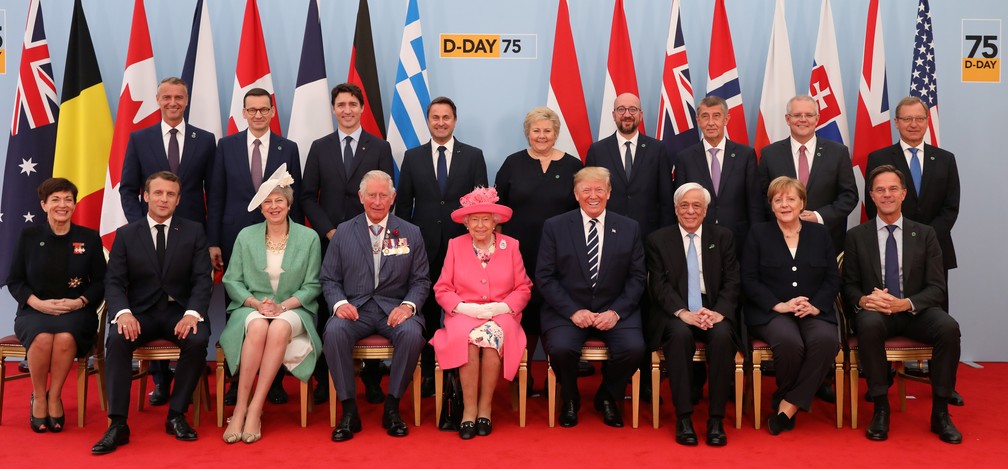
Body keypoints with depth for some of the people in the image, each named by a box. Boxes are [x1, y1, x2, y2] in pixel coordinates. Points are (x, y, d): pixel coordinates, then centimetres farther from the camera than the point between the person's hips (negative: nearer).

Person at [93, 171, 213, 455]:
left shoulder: (194, 232, 6)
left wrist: (192, 313, -21)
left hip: (180, 310, 0)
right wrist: (123, 312, -22)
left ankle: (176, 415, -14)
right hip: (141, 311, 1)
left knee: (197, 340, -31)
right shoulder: (126, 235, 7)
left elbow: (203, 279, -2)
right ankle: (118, 424, -23)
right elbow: (114, 281, 0)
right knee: (117, 340, -30)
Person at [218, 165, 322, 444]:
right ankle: (240, 408, -30)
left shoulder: (308, 237, 4)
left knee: (279, 328, -36)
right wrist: (257, 303, -12)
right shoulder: (246, 236, 8)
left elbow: (312, 286, 2)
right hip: (252, 307, 1)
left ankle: (254, 410, -32)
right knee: (257, 327, -35)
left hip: (294, 309, -1)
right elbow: (232, 280, 5)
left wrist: (282, 306, -13)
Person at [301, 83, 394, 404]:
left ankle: (372, 379, 8)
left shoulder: (380, 148, 7)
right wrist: (329, 231, -4)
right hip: (328, 242, 1)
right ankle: (323, 379, 10)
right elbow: (307, 196, 7)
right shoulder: (320, 148, 10)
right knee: (326, 311, 1)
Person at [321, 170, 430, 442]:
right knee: (334, 332, -32)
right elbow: (329, 278, 9)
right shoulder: (343, 232, 10)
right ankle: (349, 410, -18)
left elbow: (420, 280, 8)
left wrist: (408, 305, -12)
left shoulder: (411, 233, 9)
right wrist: (339, 303, -11)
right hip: (355, 307, 0)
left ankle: (392, 407, -14)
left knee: (412, 334, -33)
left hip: (394, 308, 0)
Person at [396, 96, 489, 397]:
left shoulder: (473, 156, 5)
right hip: (425, 247, 1)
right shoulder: (413, 157, 8)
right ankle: (427, 372, 17)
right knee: (427, 312, 7)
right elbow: (403, 203, 8)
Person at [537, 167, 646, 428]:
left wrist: (616, 311, -10)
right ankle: (570, 399, 5)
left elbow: (637, 277, 5)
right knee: (560, 348, -30)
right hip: (567, 311, -1)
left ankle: (607, 397, 7)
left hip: (614, 311, 1)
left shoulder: (629, 229, 7)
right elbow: (545, 276, -2)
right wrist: (573, 311, -13)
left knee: (634, 348, -26)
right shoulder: (554, 227, 2)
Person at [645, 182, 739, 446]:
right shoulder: (657, 241, 7)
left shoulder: (723, 238, 12)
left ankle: (716, 419, -23)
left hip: (714, 312, 1)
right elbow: (660, 286, -3)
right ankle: (683, 417, -26)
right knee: (680, 334, -34)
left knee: (723, 336, -32)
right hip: (674, 314, -1)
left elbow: (731, 282, 3)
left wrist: (719, 312, -17)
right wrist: (683, 313, -21)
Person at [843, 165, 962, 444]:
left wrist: (906, 303, -19)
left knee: (949, 327, -30)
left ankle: (940, 412, -16)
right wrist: (863, 300, -18)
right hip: (875, 313, -1)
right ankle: (880, 408, -24)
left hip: (915, 311, 1)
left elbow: (937, 288, 1)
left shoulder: (925, 235, 7)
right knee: (869, 325, -36)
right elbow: (849, 285, 6)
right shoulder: (857, 236, 7)